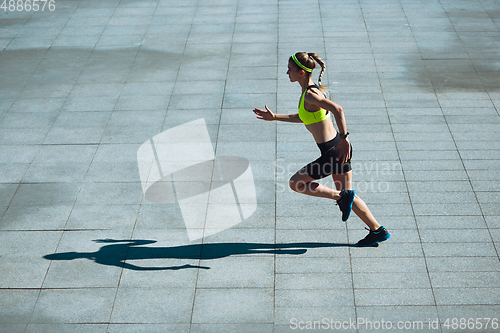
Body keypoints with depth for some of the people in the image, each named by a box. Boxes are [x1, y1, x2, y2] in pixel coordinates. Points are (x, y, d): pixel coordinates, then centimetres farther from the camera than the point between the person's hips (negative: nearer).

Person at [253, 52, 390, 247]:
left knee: (295, 183, 2)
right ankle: (378, 231, 26)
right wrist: (275, 117, 25)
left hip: (334, 151, -10)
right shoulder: (309, 89, 10)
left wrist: (344, 138, -35)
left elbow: (337, 109, -34)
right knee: (346, 193, 20)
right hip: (339, 149, 10)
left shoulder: (310, 94, -20)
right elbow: (303, 117, 26)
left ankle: (341, 196, 4)